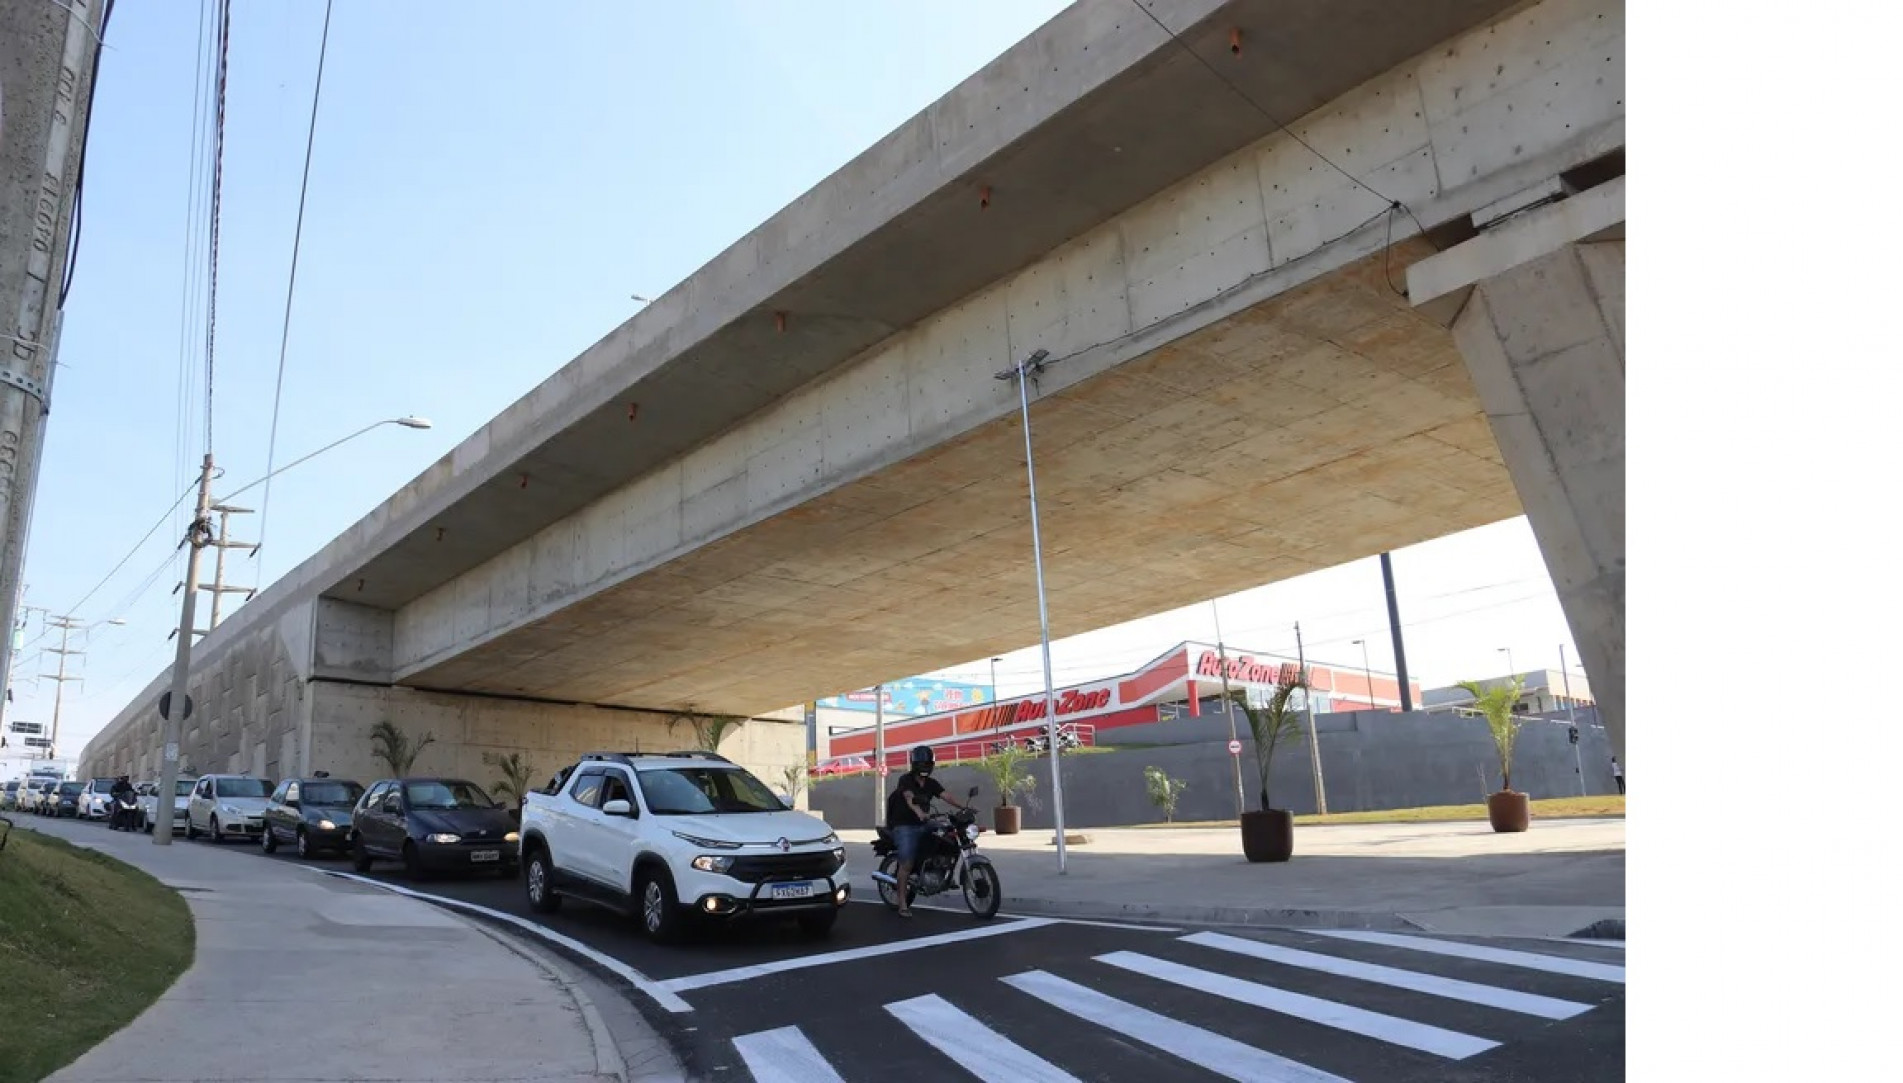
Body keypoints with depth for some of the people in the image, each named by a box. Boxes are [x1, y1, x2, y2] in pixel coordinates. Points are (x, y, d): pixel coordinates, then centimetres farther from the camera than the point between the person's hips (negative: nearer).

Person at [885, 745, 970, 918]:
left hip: (922, 826, 6)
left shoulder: (932, 783, 10)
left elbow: (947, 796, -4)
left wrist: (965, 806, -21)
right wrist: (920, 813, -47)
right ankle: (902, 904, -13)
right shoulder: (905, 780, -9)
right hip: (904, 826, -6)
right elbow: (910, 799, -27)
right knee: (907, 864, -16)